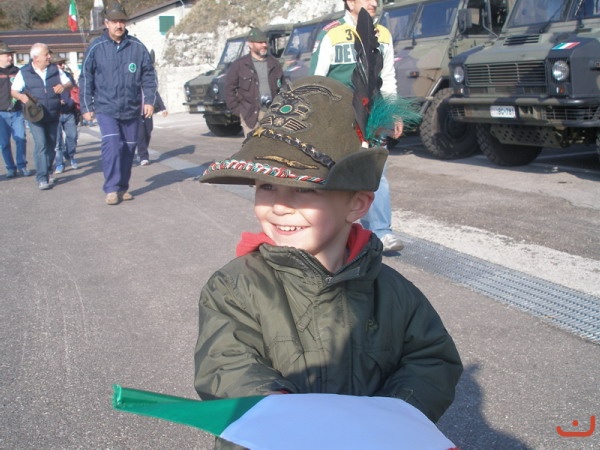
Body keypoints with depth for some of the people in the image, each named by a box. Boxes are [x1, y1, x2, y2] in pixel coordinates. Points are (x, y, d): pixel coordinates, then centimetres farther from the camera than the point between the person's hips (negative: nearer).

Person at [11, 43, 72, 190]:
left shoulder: (55, 70, 4)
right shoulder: (24, 72, -2)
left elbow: (69, 83, 11)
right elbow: (13, 91, 3)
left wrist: (63, 86, -13)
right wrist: (22, 97, -19)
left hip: (53, 116, 4)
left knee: (51, 145, 11)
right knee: (41, 145, -14)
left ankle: (48, 173, 27)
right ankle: (42, 178, -14)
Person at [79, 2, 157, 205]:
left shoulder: (137, 47, 0)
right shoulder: (96, 48, -3)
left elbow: (149, 75, 7)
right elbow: (85, 78, 2)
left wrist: (149, 100, -1)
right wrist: (86, 107, 1)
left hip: (132, 109, 3)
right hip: (106, 108, -2)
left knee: (128, 148, 10)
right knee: (111, 144, -18)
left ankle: (123, 187, 24)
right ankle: (111, 189, -11)